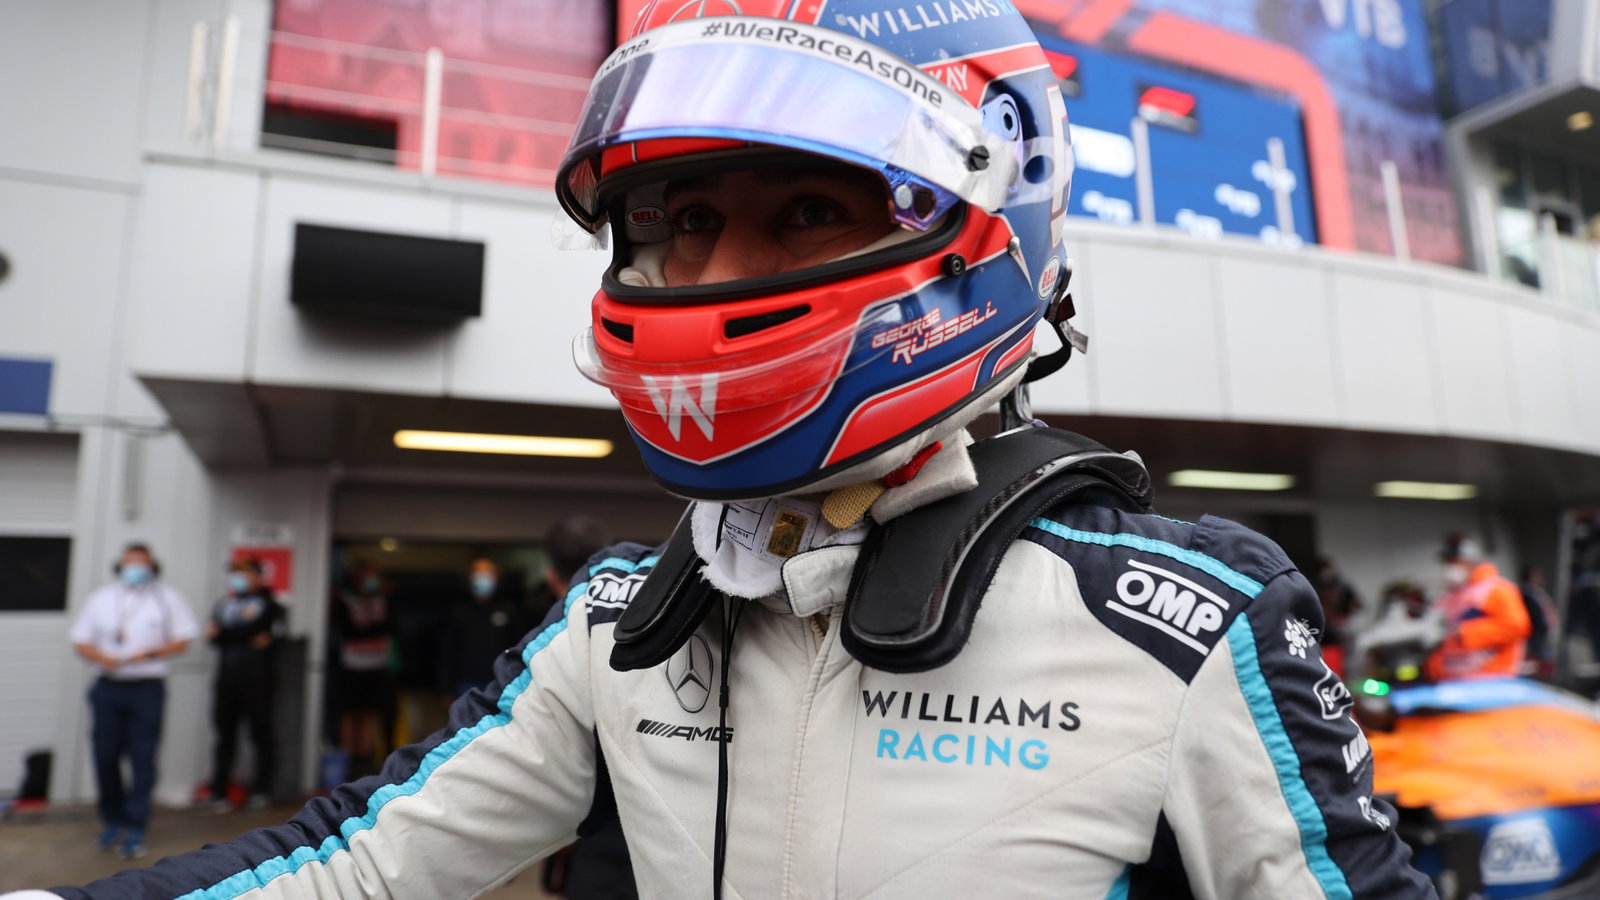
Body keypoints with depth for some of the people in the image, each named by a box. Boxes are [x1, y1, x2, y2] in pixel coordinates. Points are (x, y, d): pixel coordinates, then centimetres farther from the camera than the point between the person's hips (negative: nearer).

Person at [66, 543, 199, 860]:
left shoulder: (167, 598, 7)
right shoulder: (101, 598, 15)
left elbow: (181, 641, 3)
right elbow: (81, 642, 11)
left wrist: (150, 654, -13)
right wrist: (103, 658, -9)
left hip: (147, 688, -3)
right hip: (107, 688, 3)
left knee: (142, 759, -5)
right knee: (105, 756, 6)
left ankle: (134, 830, 0)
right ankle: (112, 821, 24)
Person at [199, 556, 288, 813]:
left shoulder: (267, 604, 3)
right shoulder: (225, 603, 16)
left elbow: (252, 629, -12)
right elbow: (212, 636, 4)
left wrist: (221, 633, -5)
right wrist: (251, 639, -11)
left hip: (256, 679, -4)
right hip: (226, 678, 4)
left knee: (261, 734, 1)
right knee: (225, 736, 6)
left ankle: (261, 792, 9)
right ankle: (219, 794, 12)